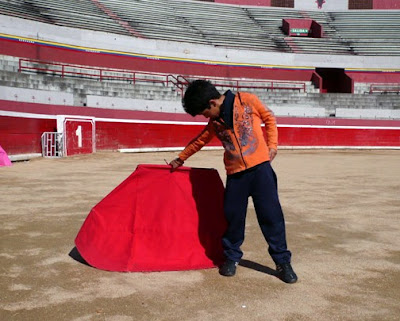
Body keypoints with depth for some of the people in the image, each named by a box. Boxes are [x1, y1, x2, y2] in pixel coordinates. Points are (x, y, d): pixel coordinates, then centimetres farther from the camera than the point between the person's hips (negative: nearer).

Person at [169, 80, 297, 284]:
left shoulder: (247, 101, -2)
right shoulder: (214, 122, 12)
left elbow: (269, 118, 8)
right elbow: (200, 140, 26)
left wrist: (272, 146, 1)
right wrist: (180, 158, 36)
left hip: (260, 167, -4)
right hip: (235, 174, 4)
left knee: (271, 215, -2)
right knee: (233, 216, 4)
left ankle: (283, 262, 9)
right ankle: (231, 257, 25)